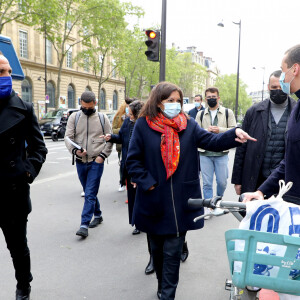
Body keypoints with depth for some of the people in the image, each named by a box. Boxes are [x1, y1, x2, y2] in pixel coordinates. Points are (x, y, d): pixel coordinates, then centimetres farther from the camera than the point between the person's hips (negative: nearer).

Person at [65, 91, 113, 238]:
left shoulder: (102, 118, 2)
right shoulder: (74, 117, 4)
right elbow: (68, 137, -1)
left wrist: (102, 156, -8)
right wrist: (74, 150, -20)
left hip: (96, 162, -3)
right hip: (80, 161, 3)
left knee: (90, 194, -8)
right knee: (89, 193, 16)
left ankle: (84, 225, -5)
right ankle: (98, 215, 35)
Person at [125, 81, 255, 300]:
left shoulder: (188, 124, 3)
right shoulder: (144, 125, -3)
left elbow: (211, 141, -7)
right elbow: (133, 160, -1)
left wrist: (234, 135, -25)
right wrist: (147, 183, -11)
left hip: (180, 202, 0)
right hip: (154, 201, 0)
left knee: (172, 251, 4)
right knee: (157, 248, 18)